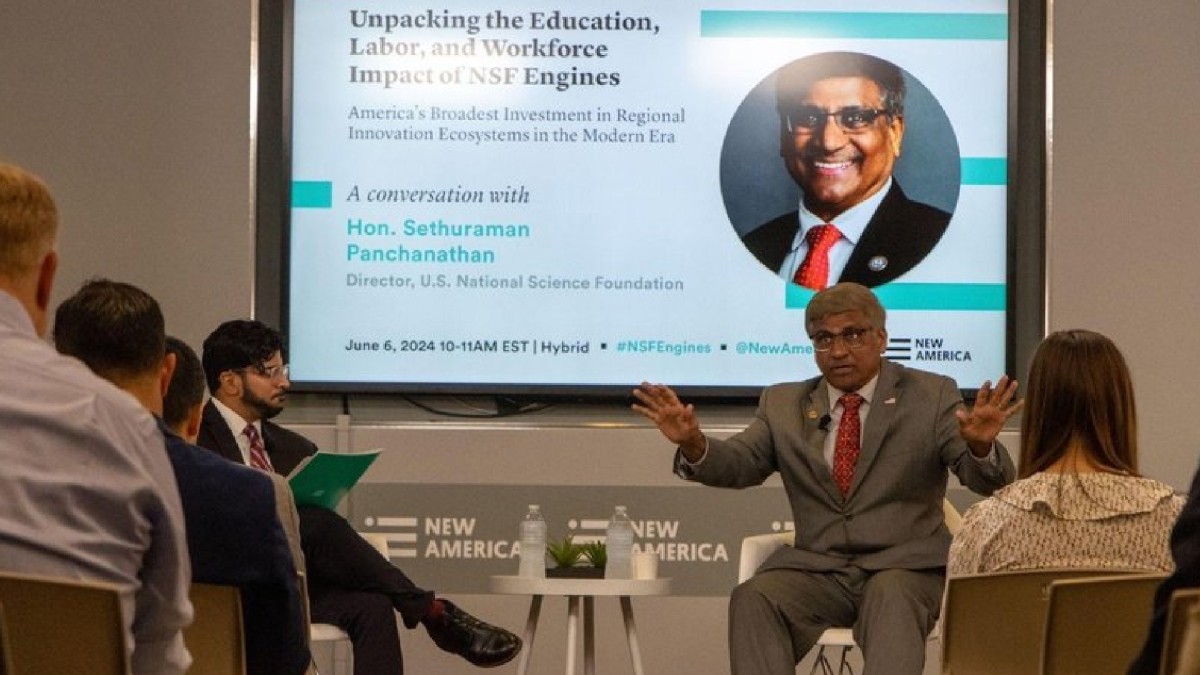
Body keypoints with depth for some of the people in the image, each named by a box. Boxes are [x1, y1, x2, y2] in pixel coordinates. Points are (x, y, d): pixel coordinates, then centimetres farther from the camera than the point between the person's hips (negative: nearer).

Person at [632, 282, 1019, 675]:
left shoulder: (931, 396, 6)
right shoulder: (783, 404, 14)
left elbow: (987, 480, -3)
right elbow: (738, 465, 3)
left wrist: (980, 445, -28)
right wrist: (692, 443, -20)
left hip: (903, 567, -2)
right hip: (815, 567, 2)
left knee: (891, 596, -36)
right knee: (753, 598, -28)